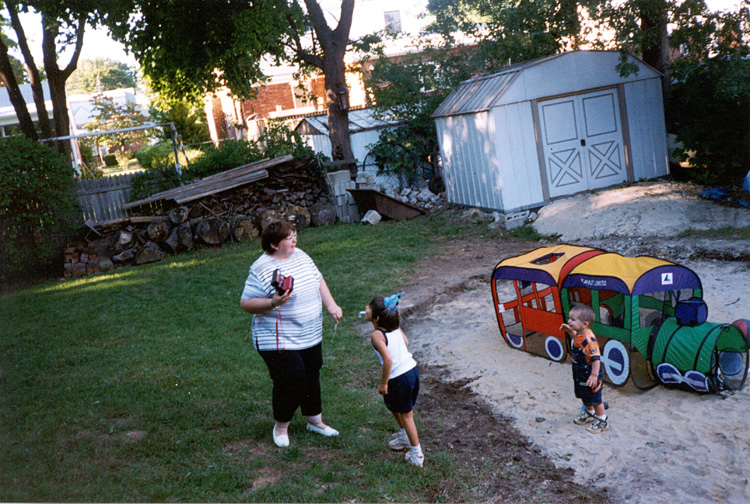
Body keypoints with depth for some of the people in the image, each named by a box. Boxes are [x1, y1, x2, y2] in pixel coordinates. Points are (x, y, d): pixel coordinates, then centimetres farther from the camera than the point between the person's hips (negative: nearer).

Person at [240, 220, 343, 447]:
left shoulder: (300, 256, 5)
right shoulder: (261, 269, -18)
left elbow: (318, 280, 17)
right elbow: (246, 303, -17)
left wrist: (331, 304, 6)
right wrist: (273, 303, -31)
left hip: (311, 336, 8)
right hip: (280, 341, -8)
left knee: (311, 377, 18)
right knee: (290, 382, -5)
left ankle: (315, 420, 38)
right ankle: (281, 426, 21)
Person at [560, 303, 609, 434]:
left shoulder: (589, 340, -33)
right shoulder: (579, 335, -4)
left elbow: (596, 359, -32)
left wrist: (594, 376, -32)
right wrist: (569, 331, 11)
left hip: (591, 376, -9)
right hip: (581, 374, 9)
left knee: (595, 399, 9)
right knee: (585, 397, 27)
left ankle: (602, 421, 27)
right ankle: (589, 414, 49)